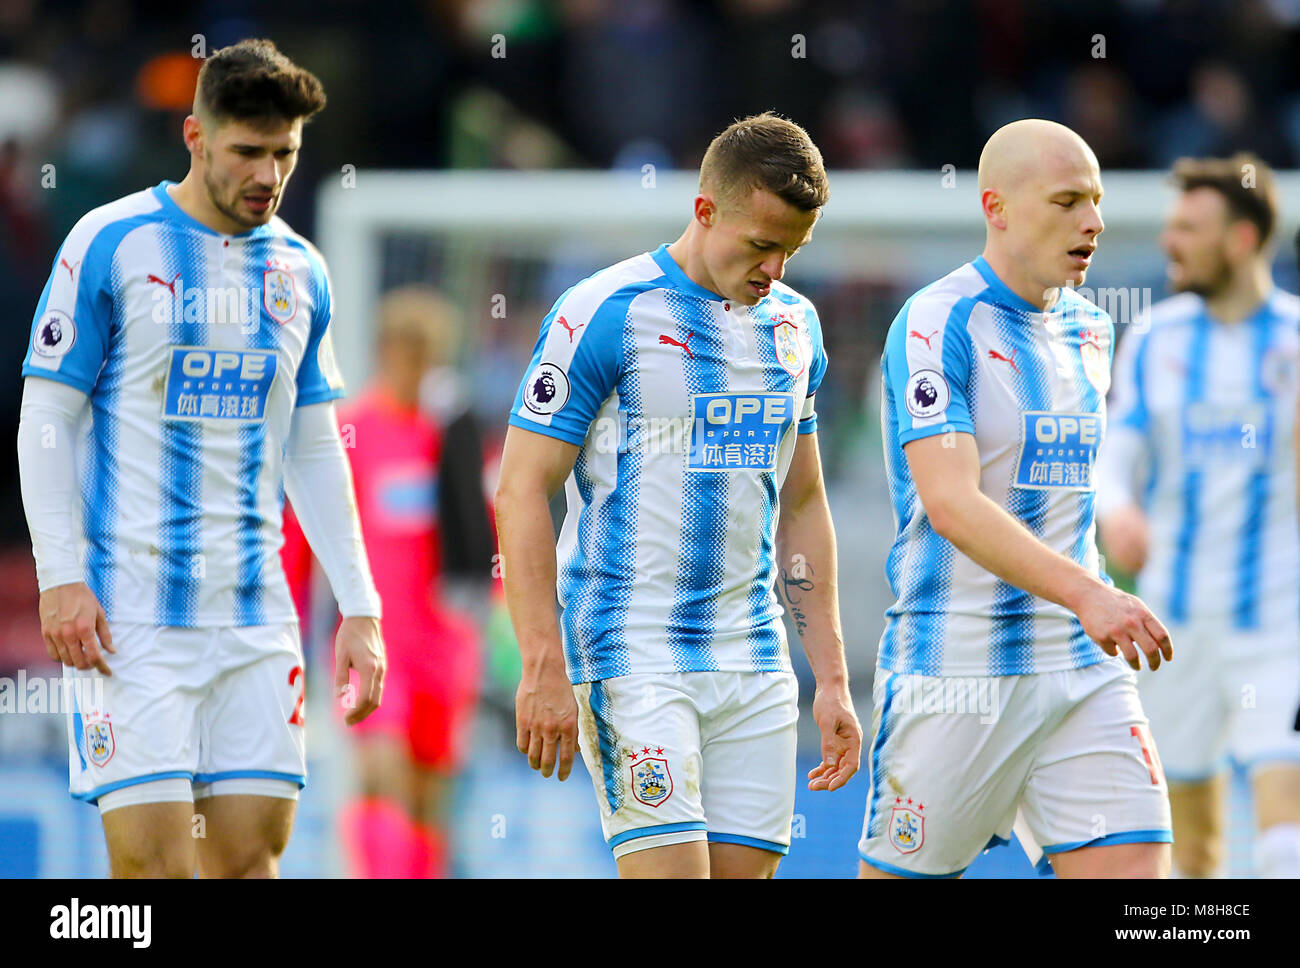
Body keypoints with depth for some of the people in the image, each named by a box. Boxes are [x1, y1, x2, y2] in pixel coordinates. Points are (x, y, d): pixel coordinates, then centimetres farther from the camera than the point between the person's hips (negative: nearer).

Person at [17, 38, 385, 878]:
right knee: (153, 862, -12)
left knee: (251, 855, 0)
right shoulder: (110, 245, -3)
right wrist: (61, 578, -13)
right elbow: (46, 422, -3)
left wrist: (359, 607, 11)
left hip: (257, 616, 5)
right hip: (129, 611, -5)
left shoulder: (300, 270, 12)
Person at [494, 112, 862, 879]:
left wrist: (832, 678, 15)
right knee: (668, 866, -15)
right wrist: (544, 669, -16)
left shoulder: (795, 324, 12)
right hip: (633, 658, -6)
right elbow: (522, 492, -9)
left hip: (756, 667, 6)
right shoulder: (605, 314, -8)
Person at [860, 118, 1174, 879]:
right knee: (902, 874, 2)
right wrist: (1084, 594, -35)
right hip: (956, 669, -6)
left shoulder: (1089, 328, 12)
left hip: (1083, 670, 6)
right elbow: (950, 503, -24)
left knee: (1136, 867, -7)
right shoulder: (936, 325, -12)